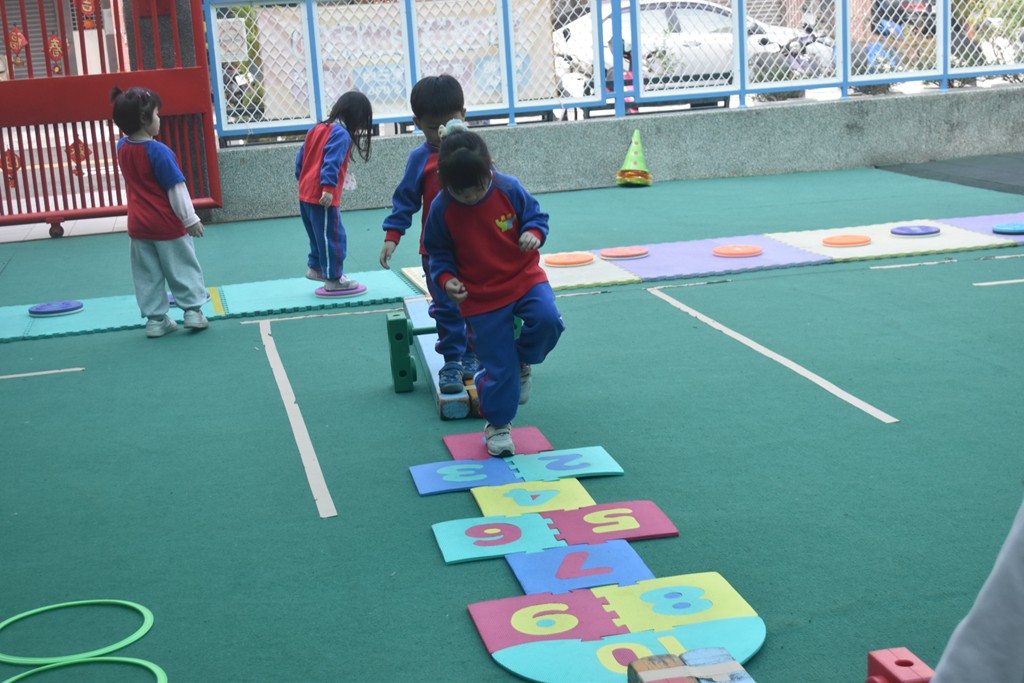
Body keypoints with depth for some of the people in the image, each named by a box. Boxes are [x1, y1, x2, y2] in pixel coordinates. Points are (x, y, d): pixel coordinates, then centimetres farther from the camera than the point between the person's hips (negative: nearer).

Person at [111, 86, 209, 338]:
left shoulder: (122, 147, -2)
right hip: (167, 225, -6)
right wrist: (190, 219, -11)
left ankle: (155, 319, 15)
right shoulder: (159, 152, -21)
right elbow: (176, 189, -18)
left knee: (147, 275, 11)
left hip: (138, 225, 6)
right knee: (183, 268, 10)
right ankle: (193, 310, 13)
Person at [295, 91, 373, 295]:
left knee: (318, 234, 24)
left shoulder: (317, 129, 13)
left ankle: (316, 267, 34)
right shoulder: (341, 134, -13)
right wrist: (328, 188, -27)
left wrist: (302, 180, 27)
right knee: (333, 237, 0)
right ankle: (333, 279, 6)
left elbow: (301, 159, 17)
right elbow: (331, 162, -24)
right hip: (323, 197, -9)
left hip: (305, 193, 9)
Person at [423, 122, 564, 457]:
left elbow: (536, 216, 1)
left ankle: (523, 359, 7)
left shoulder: (509, 189, -13)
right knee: (498, 367, 0)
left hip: (524, 277, 1)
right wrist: (445, 278, -18)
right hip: (481, 296, -1)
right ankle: (498, 424, 25)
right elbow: (438, 252, 0)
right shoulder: (442, 209, -14)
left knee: (547, 320, -28)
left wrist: (534, 233, -21)